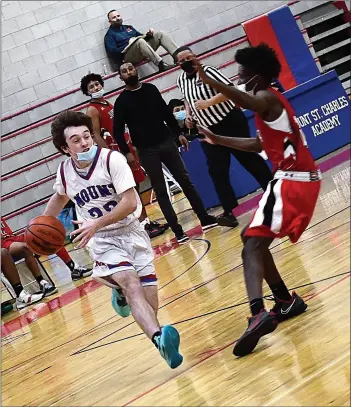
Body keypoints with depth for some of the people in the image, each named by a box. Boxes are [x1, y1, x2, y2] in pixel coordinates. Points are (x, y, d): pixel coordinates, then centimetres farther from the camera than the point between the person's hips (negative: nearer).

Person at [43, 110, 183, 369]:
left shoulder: (112, 159, -16)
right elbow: (60, 197, 24)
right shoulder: (64, 172, -2)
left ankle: (121, 292, 34)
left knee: (150, 303, -2)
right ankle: (159, 339, -50)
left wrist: (96, 224, -27)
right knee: (132, 284, -29)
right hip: (103, 241, 0)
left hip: (131, 232, 0)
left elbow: (130, 202, -21)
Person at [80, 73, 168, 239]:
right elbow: (96, 136, -17)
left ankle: (146, 222, 20)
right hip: (116, 152, -9)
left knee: (136, 187, 13)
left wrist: (132, 147, 21)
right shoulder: (92, 110, -10)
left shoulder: (108, 104, 16)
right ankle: (143, 227, -2)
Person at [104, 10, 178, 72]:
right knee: (140, 41, -37)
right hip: (128, 56, -6)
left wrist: (148, 35, 2)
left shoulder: (128, 27, 28)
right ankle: (161, 65, -50)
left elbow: (142, 37, 26)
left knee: (159, 34, -9)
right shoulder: (110, 34, 8)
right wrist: (128, 45, -15)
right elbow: (112, 52, -7)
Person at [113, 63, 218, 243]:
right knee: (161, 191, -1)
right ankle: (177, 231, 1)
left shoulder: (151, 89, 6)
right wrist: (127, 152, -15)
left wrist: (178, 133, 13)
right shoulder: (122, 101, -5)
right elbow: (117, 131, -6)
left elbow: (166, 113, 15)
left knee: (185, 181, 6)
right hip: (146, 151, -4)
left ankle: (205, 219, 14)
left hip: (167, 142, 4)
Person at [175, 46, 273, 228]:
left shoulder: (207, 71, -16)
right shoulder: (181, 81, 6)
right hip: (209, 130, 6)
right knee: (217, 171, 1)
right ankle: (229, 211, 7)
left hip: (231, 122, -6)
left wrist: (209, 102, -30)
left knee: (250, 159, 3)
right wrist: (189, 116, 7)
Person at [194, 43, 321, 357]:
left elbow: (251, 103, -36)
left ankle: (258, 314, -38)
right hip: (304, 178, 10)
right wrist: (218, 140, 33)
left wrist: (210, 82, -46)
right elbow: (260, 144, 33)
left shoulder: (267, 97, -9)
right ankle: (287, 302, 22)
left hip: (291, 180, -10)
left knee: (253, 244, -18)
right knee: (254, 239, 20)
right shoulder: (270, 100, 22)